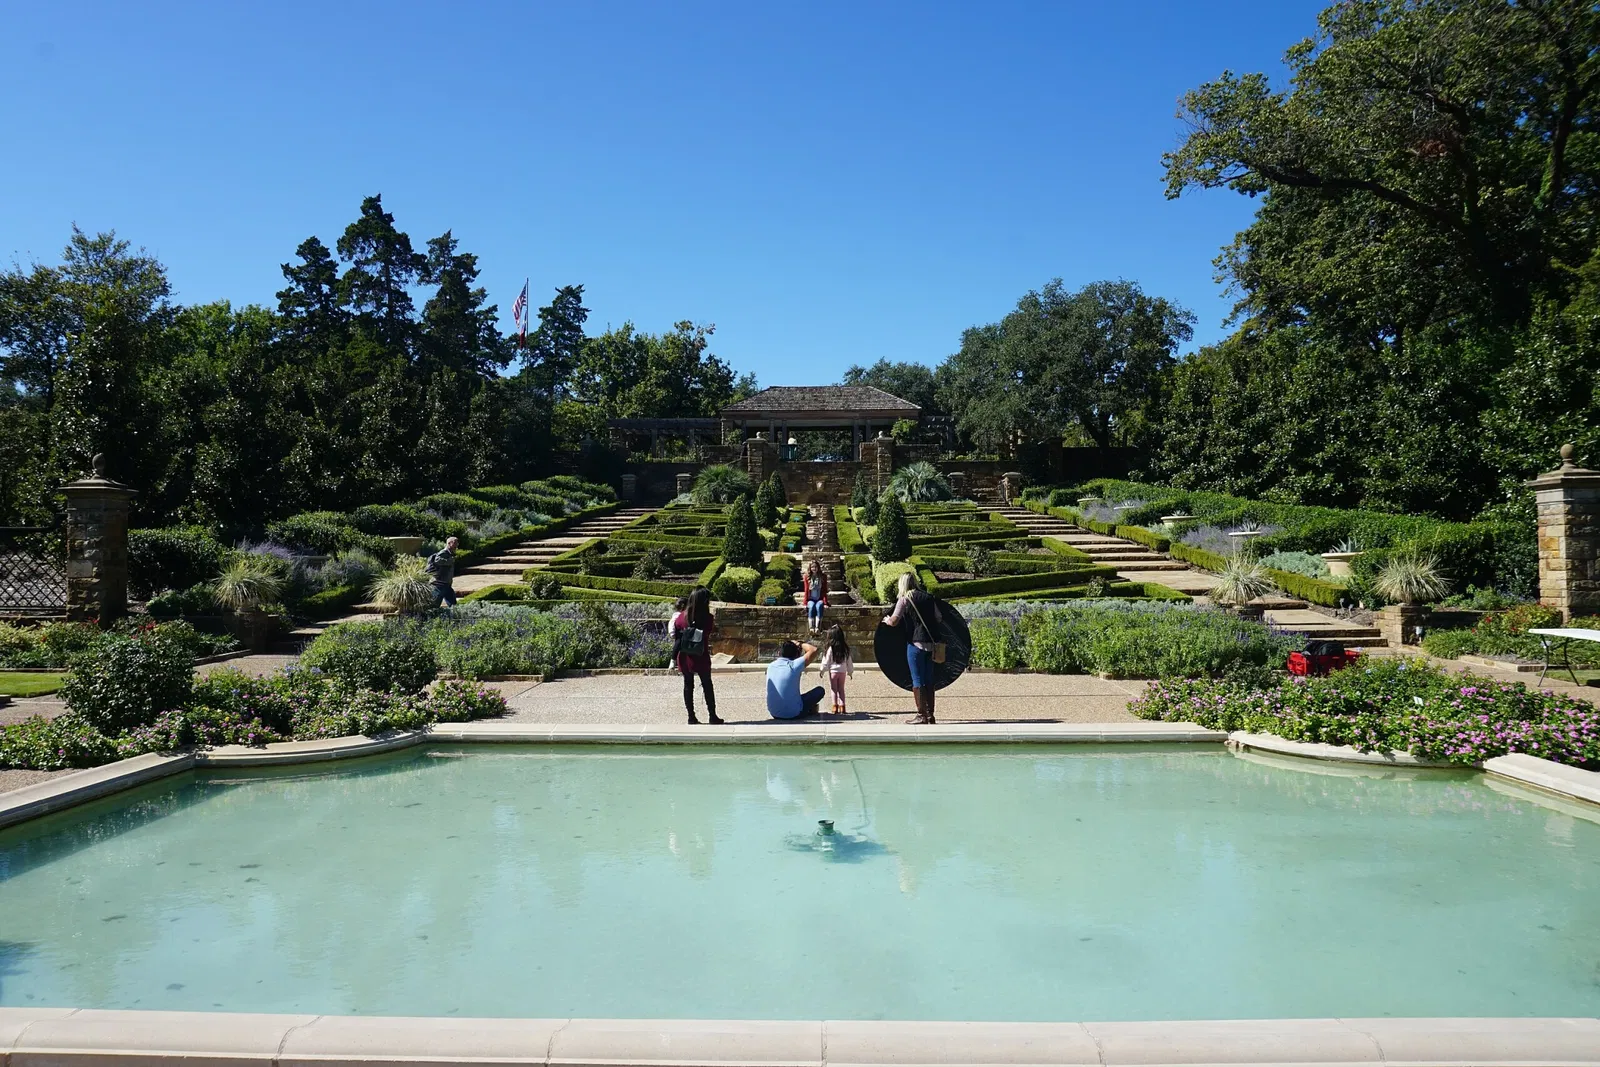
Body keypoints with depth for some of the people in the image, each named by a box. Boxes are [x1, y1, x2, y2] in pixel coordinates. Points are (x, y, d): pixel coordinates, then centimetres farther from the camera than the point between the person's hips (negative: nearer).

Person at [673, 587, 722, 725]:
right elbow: (712, 631, -1)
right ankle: (712, 716, 16)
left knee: (688, 685, 12)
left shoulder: (682, 616, -7)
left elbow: (674, 631, 1)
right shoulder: (708, 618, -15)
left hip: (685, 658, 2)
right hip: (701, 658, -2)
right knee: (707, 686, 12)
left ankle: (691, 717, 15)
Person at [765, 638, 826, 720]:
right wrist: (800, 645, 7)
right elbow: (814, 650, -7)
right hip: (793, 714, -5)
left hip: (774, 714, 5)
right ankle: (809, 710, 32)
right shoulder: (794, 665, -13)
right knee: (820, 690, 13)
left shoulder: (770, 666, 3)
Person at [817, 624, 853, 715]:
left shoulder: (830, 648, -12)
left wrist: (822, 670, 5)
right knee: (841, 689, 11)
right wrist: (850, 671, 20)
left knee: (834, 689, 4)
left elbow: (826, 661, -7)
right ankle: (842, 707, 7)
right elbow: (849, 661, 9)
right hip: (843, 671, 4)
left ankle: (835, 707, -2)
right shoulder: (845, 648, 2)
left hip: (833, 671, -4)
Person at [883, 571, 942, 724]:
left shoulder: (904, 599, -5)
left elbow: (893, 621, -11)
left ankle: (921, 715, -1)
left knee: (917, 680, 0)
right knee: (929, 680, 12)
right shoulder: (928, 598, 11)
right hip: (930, 643, 5)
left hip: (916, 643, -5)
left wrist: (886, 619, 10)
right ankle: (930, 714, 14)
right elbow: (938, 618, 19)